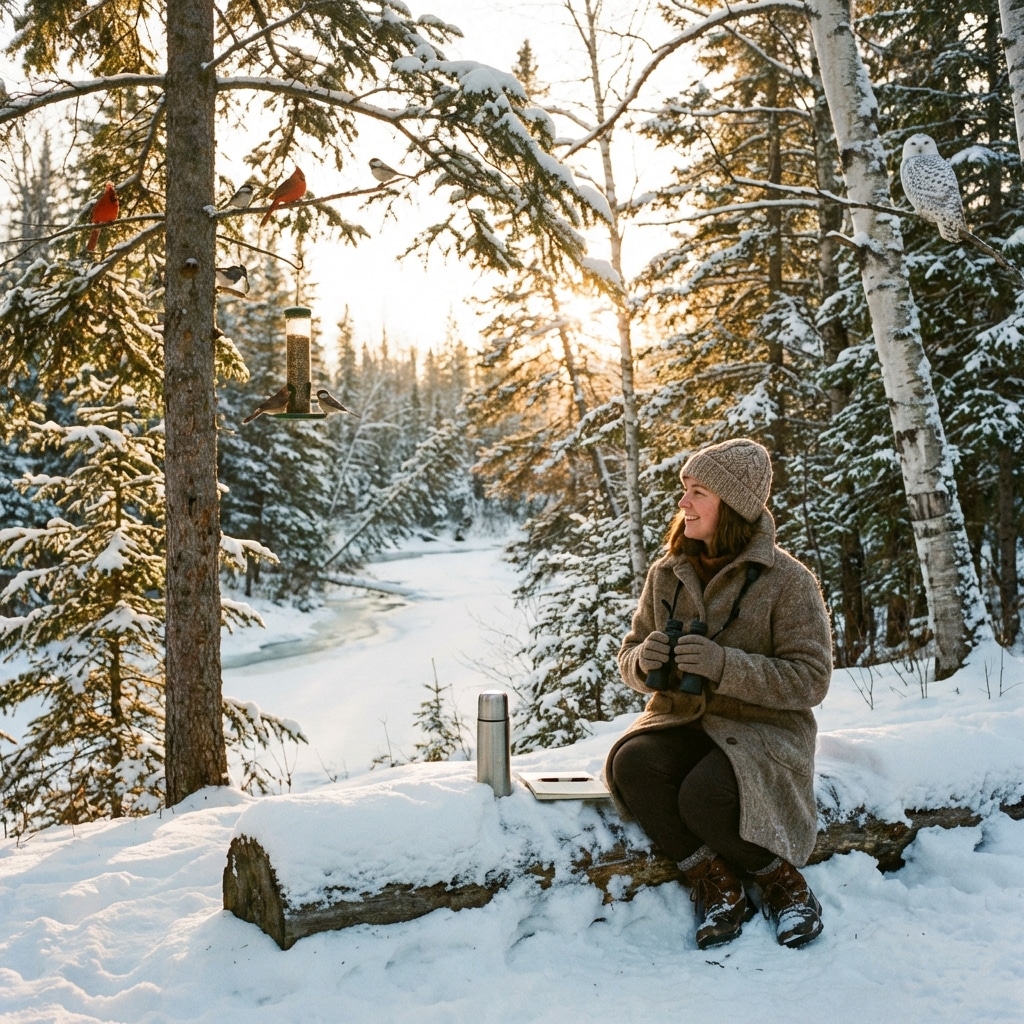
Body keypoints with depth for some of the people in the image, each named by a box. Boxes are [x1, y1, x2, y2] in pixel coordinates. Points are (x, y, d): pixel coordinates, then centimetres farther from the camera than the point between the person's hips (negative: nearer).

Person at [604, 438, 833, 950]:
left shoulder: (787, 580, -9)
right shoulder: (667, 573, 5)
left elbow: (810, 680, -12)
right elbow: (629, 658, 12)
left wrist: (724, 665, -25)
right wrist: (645, 661, -14)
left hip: (761, 730, -4)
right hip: (681, 722, 5)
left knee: (704, 797, -33)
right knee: (629, 763, -28)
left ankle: (783, 881, -1)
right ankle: (716, 883, -8)